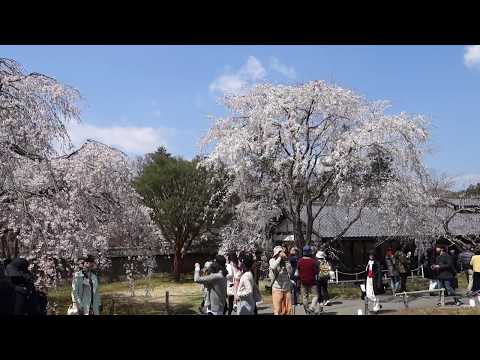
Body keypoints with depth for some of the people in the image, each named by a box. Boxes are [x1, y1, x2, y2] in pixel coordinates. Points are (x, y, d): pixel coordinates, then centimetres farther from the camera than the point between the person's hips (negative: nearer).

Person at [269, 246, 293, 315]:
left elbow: (290, 272, -5)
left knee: (288, 310, 5)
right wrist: (280, 257, -16)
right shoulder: (272, 260, -3)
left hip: (287, 289, 4)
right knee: (277, 311, -2)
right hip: (277, 289, -4)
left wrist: (286, 260, -7)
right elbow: (273, 267, -26)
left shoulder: (286, 262, 8)